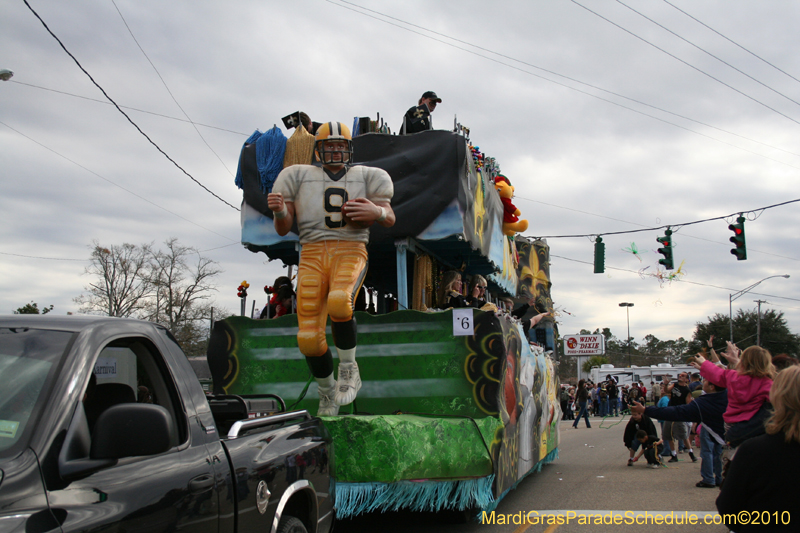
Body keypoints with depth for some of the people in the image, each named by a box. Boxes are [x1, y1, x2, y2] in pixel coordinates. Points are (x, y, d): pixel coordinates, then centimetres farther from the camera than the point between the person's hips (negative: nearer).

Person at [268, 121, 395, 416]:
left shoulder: (364, 177, 15)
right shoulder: (300, 177, 13)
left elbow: (390, 220, 10)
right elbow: (283, 229, 8)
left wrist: (377, 212, -14)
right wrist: (278, 210, -15)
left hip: (351, 252, -1)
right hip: (313, 256, 1)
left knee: (338, 302, -36)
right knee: (309, 339, -12)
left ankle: (348, 369, -10)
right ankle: (328, 393, 16)